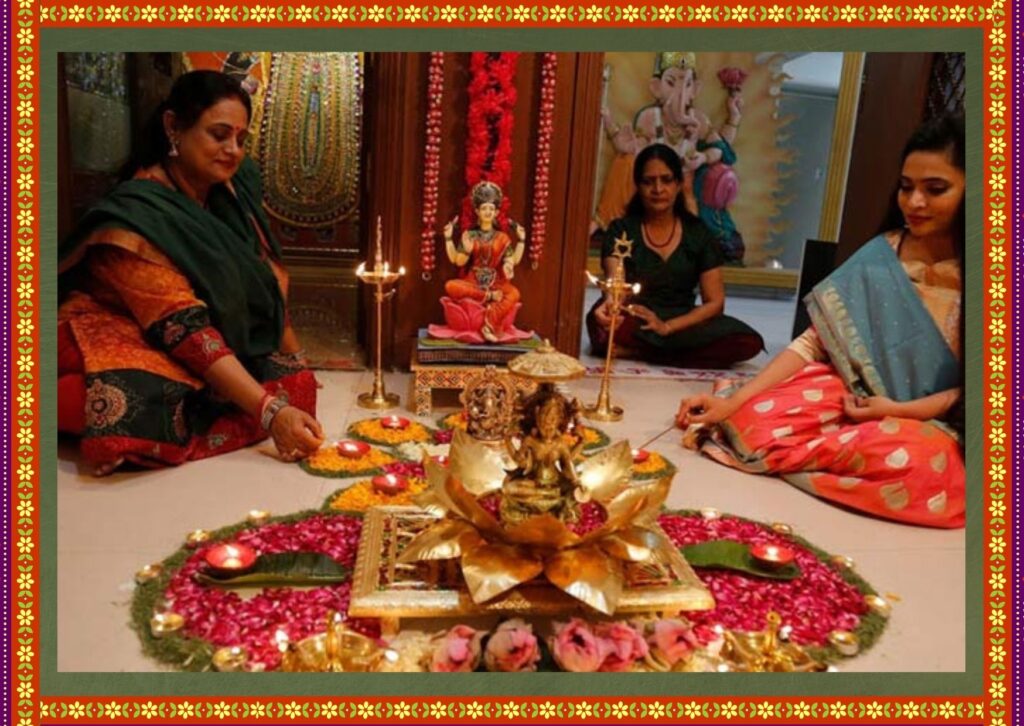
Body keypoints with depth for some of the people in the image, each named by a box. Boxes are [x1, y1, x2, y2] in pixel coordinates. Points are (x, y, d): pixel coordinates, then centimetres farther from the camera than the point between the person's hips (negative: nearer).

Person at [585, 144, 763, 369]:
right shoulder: (621, 230, 2)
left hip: (680, 324, 3)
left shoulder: (699, 234, 6)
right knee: (603, 325, -39)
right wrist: (608, 305, -42)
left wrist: (667, 326, -16)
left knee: (749, 342, -25)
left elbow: (714, 302, 1)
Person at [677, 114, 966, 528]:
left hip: (931, 420, 0)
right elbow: (812, 342, -10)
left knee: (913, 460, -38)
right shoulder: (881, 257, -5)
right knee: (753, 421, -26)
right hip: (855, 393, 1)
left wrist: (900, 410, -21)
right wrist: (731, 401, -19)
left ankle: (795, 452, -11)